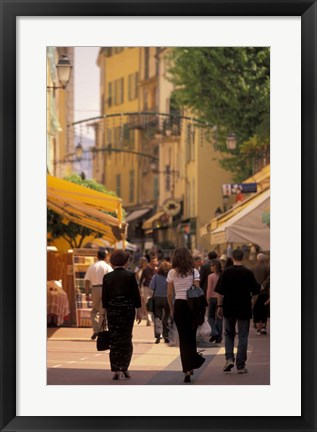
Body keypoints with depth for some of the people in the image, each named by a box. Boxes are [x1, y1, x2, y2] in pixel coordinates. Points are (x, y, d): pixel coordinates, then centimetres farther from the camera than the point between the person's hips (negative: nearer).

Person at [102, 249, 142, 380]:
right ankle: (124, 367, 12)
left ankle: (116, 370, 0)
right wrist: (138, 311, 4)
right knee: (126, 339, 12)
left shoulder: (107, 277, -1)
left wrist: (104, 312, 9)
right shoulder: (130, 275, -5)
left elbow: (104, 297, 2)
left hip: (112, 310, 1)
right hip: (128, 309, -1)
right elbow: (136, 295, -3)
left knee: (114, 340, 4)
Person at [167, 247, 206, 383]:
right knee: (192, 336, 14)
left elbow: (169, 294, 1)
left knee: (183, 338, 3)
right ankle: (191, 366, 20)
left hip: (178, 305, 0)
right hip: (192, 305, 0)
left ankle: (187, 369, -5)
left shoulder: (172, 273, 0)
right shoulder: (194, 272, -2)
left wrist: (172, 309, 12)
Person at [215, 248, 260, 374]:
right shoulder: (248, 273, -5)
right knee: (243, 337, 5)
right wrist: (251, 303, 15)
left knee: (229, 334, 17)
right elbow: (255, 292, 0)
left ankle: (229, 358, -1)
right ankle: (240, 366, 3)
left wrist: (220, 306, 3)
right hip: (244, 309, 0)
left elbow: (220, 292, -6)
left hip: (229, 308, 1)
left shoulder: (226, 272, -6)